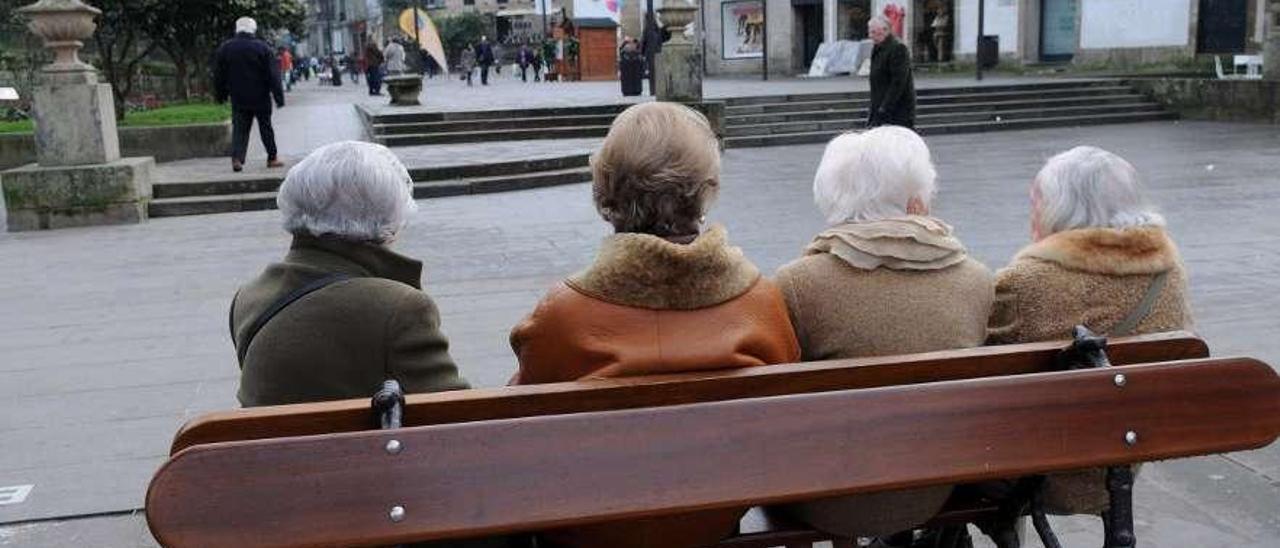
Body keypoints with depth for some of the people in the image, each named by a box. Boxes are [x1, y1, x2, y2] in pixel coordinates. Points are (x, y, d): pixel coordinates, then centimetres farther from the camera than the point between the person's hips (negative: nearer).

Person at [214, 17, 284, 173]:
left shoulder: (224, 49, 2)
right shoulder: (263, 48, -7)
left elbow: (218, 76, 8)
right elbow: (273, 76, -8)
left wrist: (220, 95, 18)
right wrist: (279, 97, -6)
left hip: (238, 99, 2)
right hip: (260, 98, -2)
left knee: (239, 129, 4)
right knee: (266, 127, 10)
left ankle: (237, 158, -12)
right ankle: (272, 158, 16)